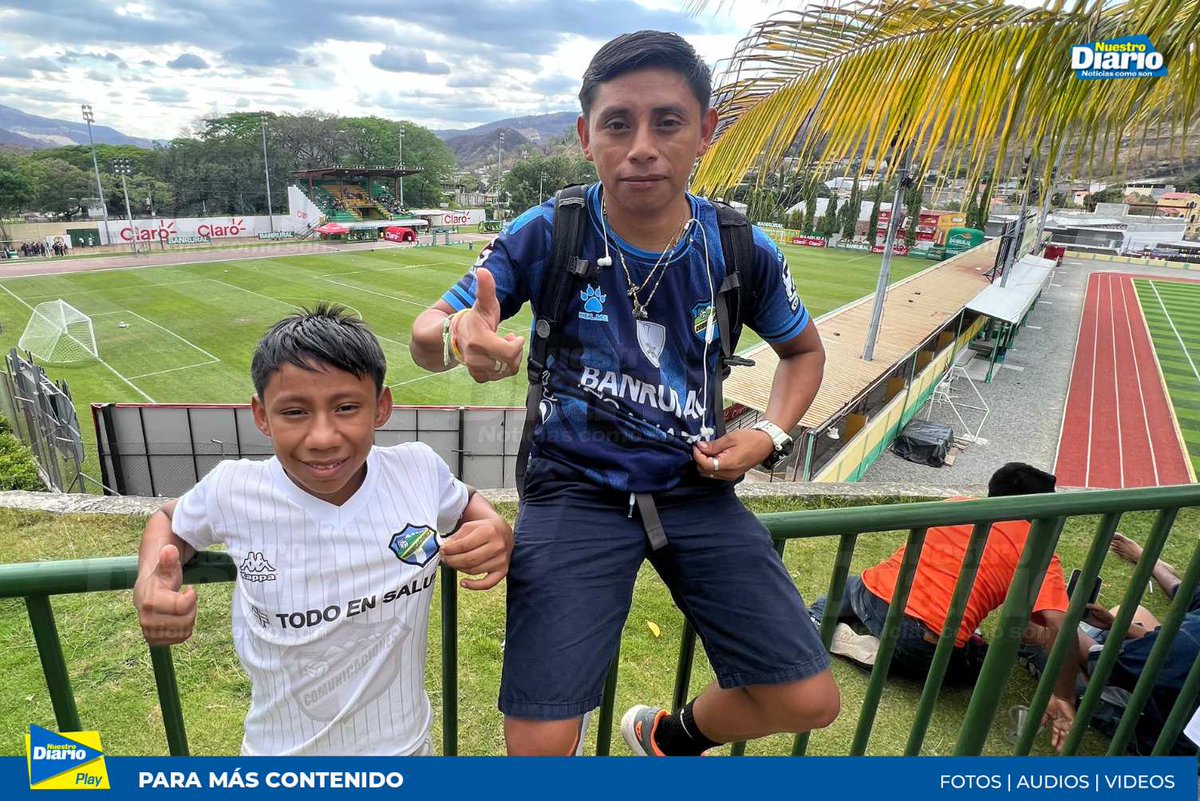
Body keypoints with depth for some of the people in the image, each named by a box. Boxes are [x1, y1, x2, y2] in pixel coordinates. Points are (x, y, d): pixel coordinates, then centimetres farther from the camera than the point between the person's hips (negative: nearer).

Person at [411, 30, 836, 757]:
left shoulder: (743, 253, -4)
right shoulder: (547, 235, -10)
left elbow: (804, 349, 14)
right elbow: (427, 333, -8)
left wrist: (770, 436, -4)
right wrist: (458, 337, -33)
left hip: (696, 489, 3)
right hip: (577, 490, -2)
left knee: (810, 702, 1)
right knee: (539, 746, -10)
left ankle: (670, 737, 34)